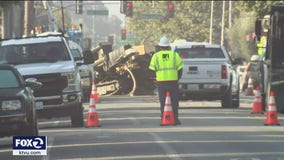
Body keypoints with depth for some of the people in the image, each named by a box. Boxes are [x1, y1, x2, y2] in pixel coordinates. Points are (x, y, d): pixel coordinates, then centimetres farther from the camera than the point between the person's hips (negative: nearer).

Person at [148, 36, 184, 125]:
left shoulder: (156, 56, 1)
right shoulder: (175, 55, 3)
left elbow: (152, 69, 0)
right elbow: (180, 69, 3)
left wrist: (156, 79, 13)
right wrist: (177, 78, 14)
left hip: (161, 82, 0)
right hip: (173, 81, 0)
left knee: (163, 102, 5)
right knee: (174, 101, 8)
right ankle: (175, 119, 4)